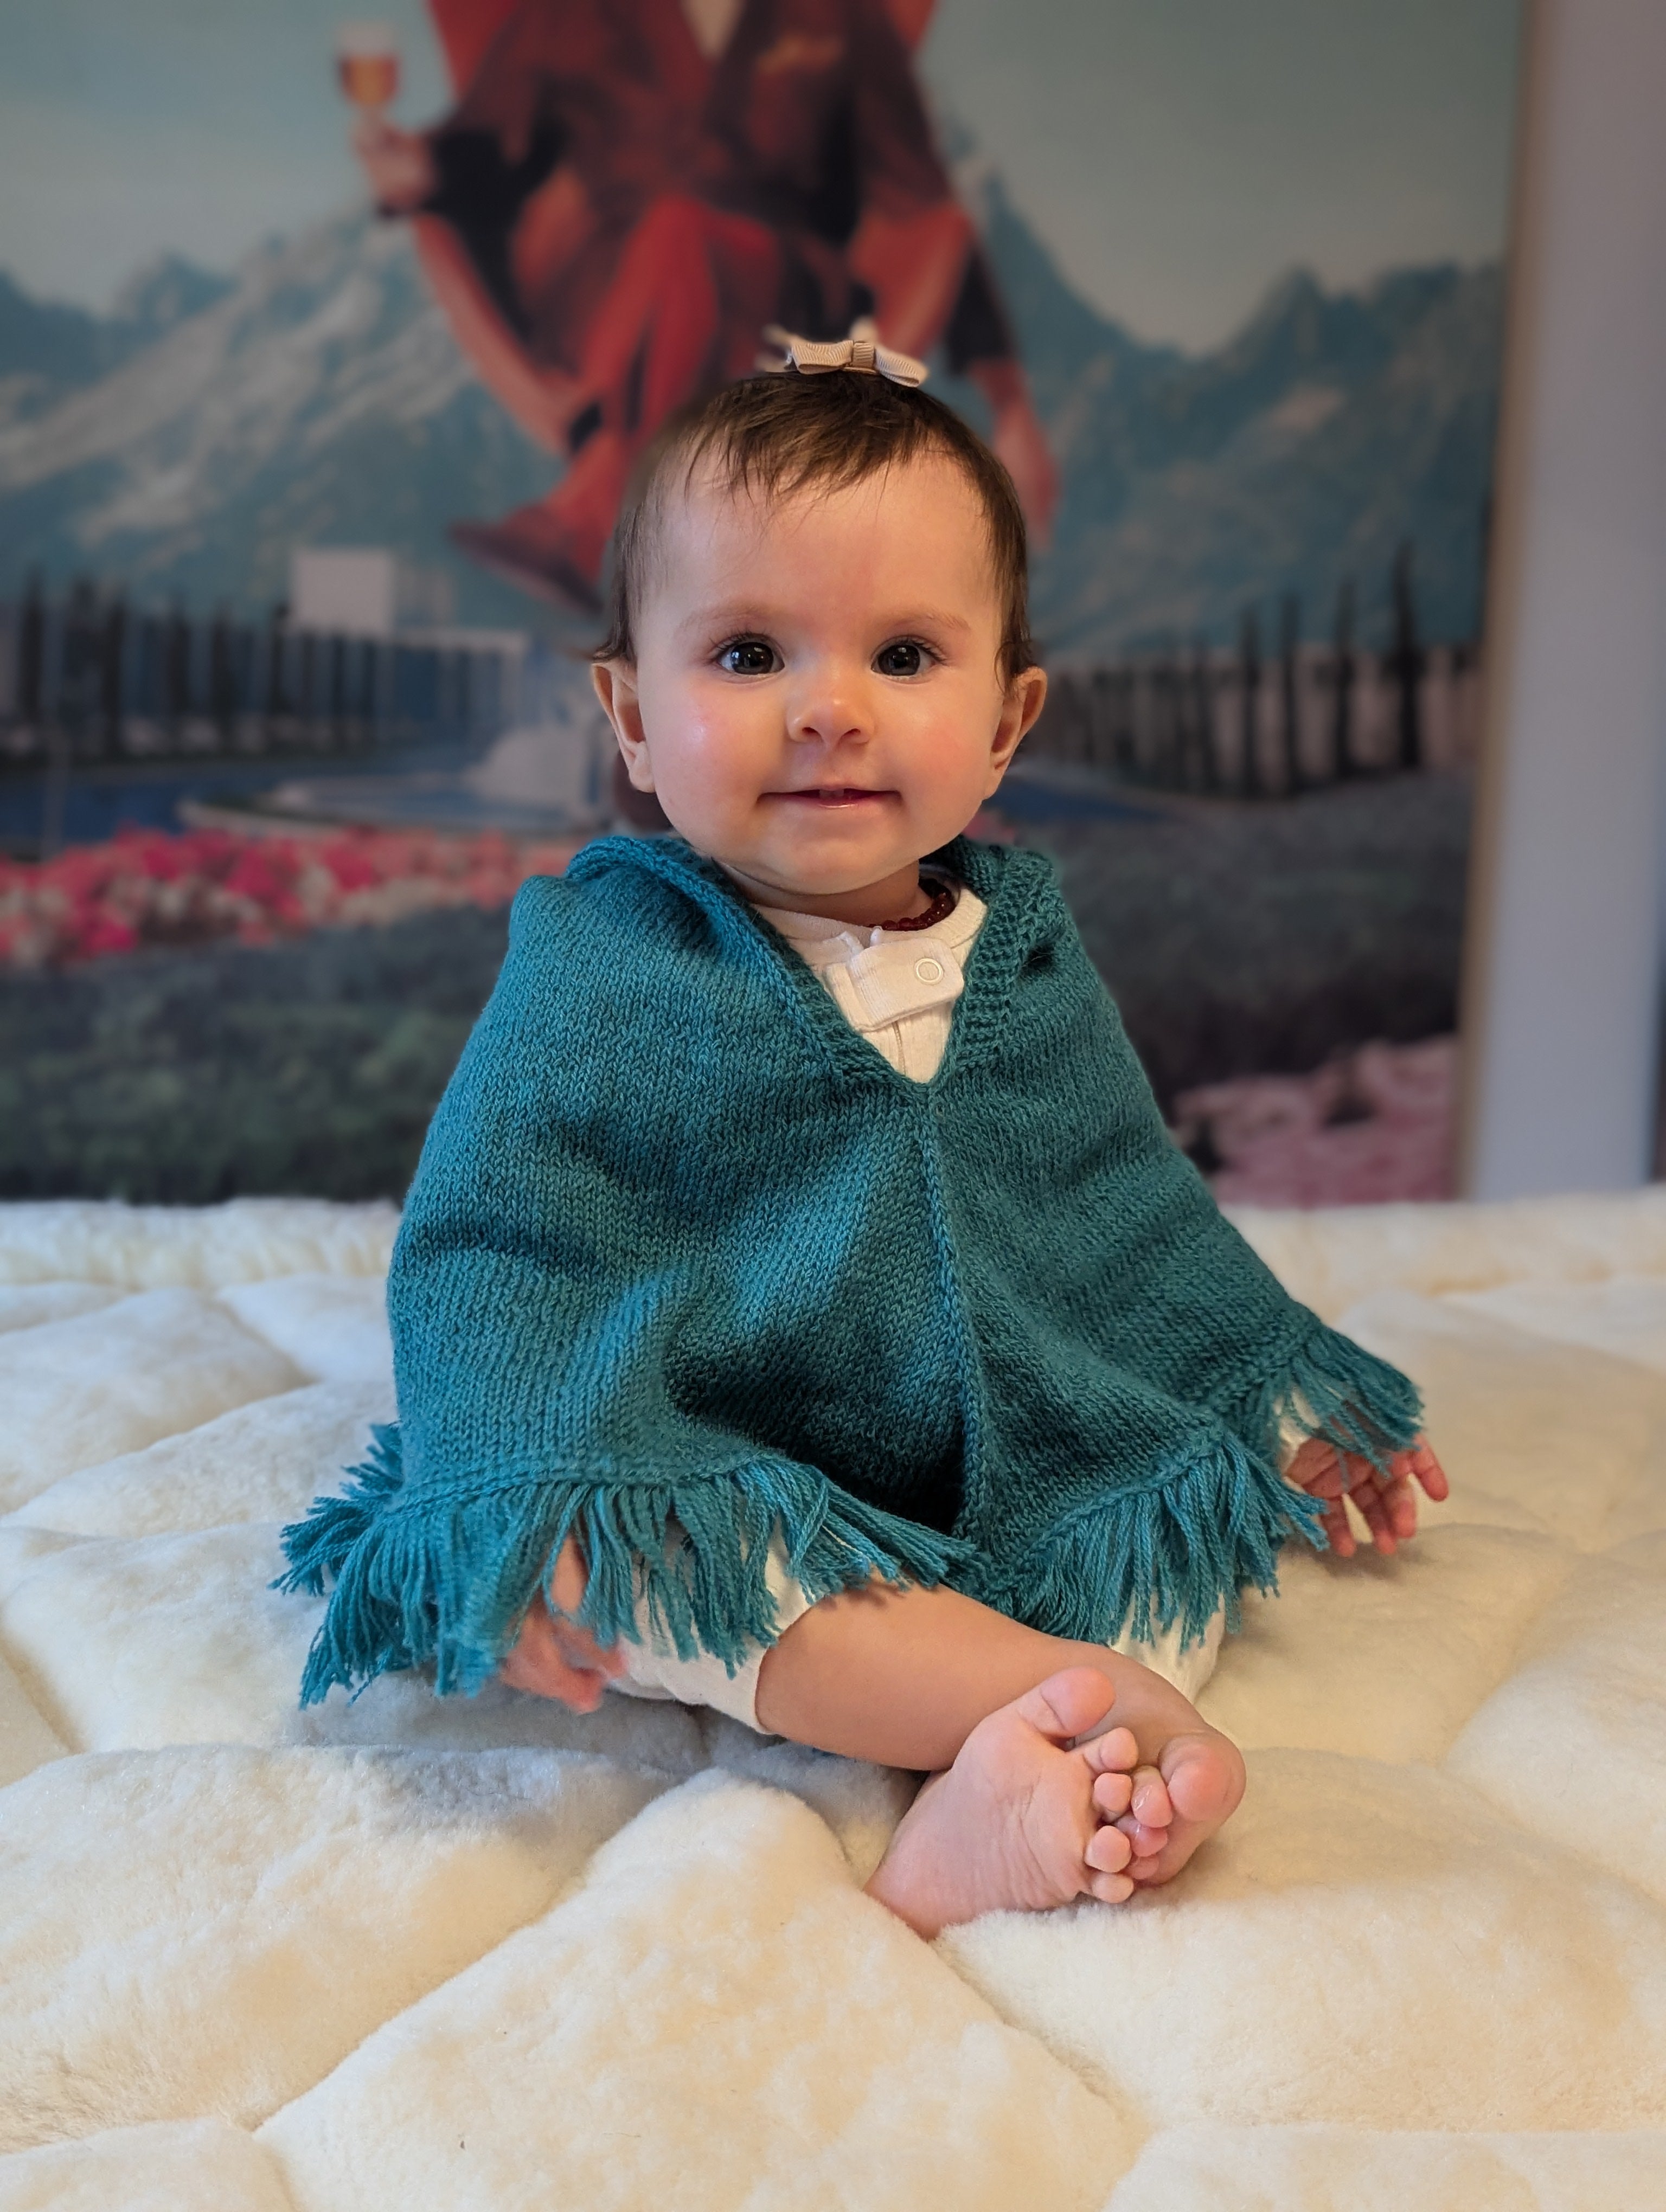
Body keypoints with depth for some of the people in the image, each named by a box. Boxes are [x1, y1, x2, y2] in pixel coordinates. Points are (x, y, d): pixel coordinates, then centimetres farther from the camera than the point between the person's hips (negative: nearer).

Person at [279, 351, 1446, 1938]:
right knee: (617, 1557, -32)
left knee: (1200, 1488, -16)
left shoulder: (1031, 964, 7)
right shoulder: (597, 972, -7)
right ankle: (1077, 1692, -36)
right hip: (722, 1483, -4)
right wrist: (523, 1514, -25)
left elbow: (1141, 1223, 20)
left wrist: (1290, 1397, 23)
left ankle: (1002, 1799, -33)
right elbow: (493, 1252, -11)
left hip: (1029, 1473, 5)